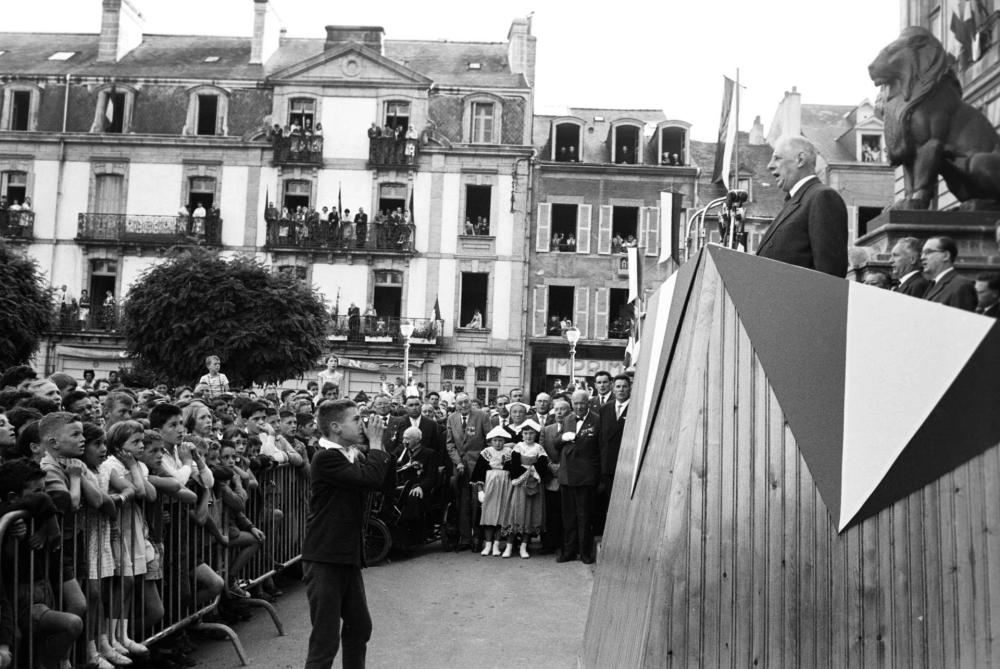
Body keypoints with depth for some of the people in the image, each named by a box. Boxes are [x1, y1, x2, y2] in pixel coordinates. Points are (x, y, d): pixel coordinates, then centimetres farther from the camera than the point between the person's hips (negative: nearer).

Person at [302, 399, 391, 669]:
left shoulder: (354, 456, 10)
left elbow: (384, 481, 9)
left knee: (360, 627, 19)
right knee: (326, 638, -5)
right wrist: (375, 443, -13)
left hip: (348, 556, 9)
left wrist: (378, 447, -1)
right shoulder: (326, 458, -17)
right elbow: (371, 478, -27)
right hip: (325, 559, -9)